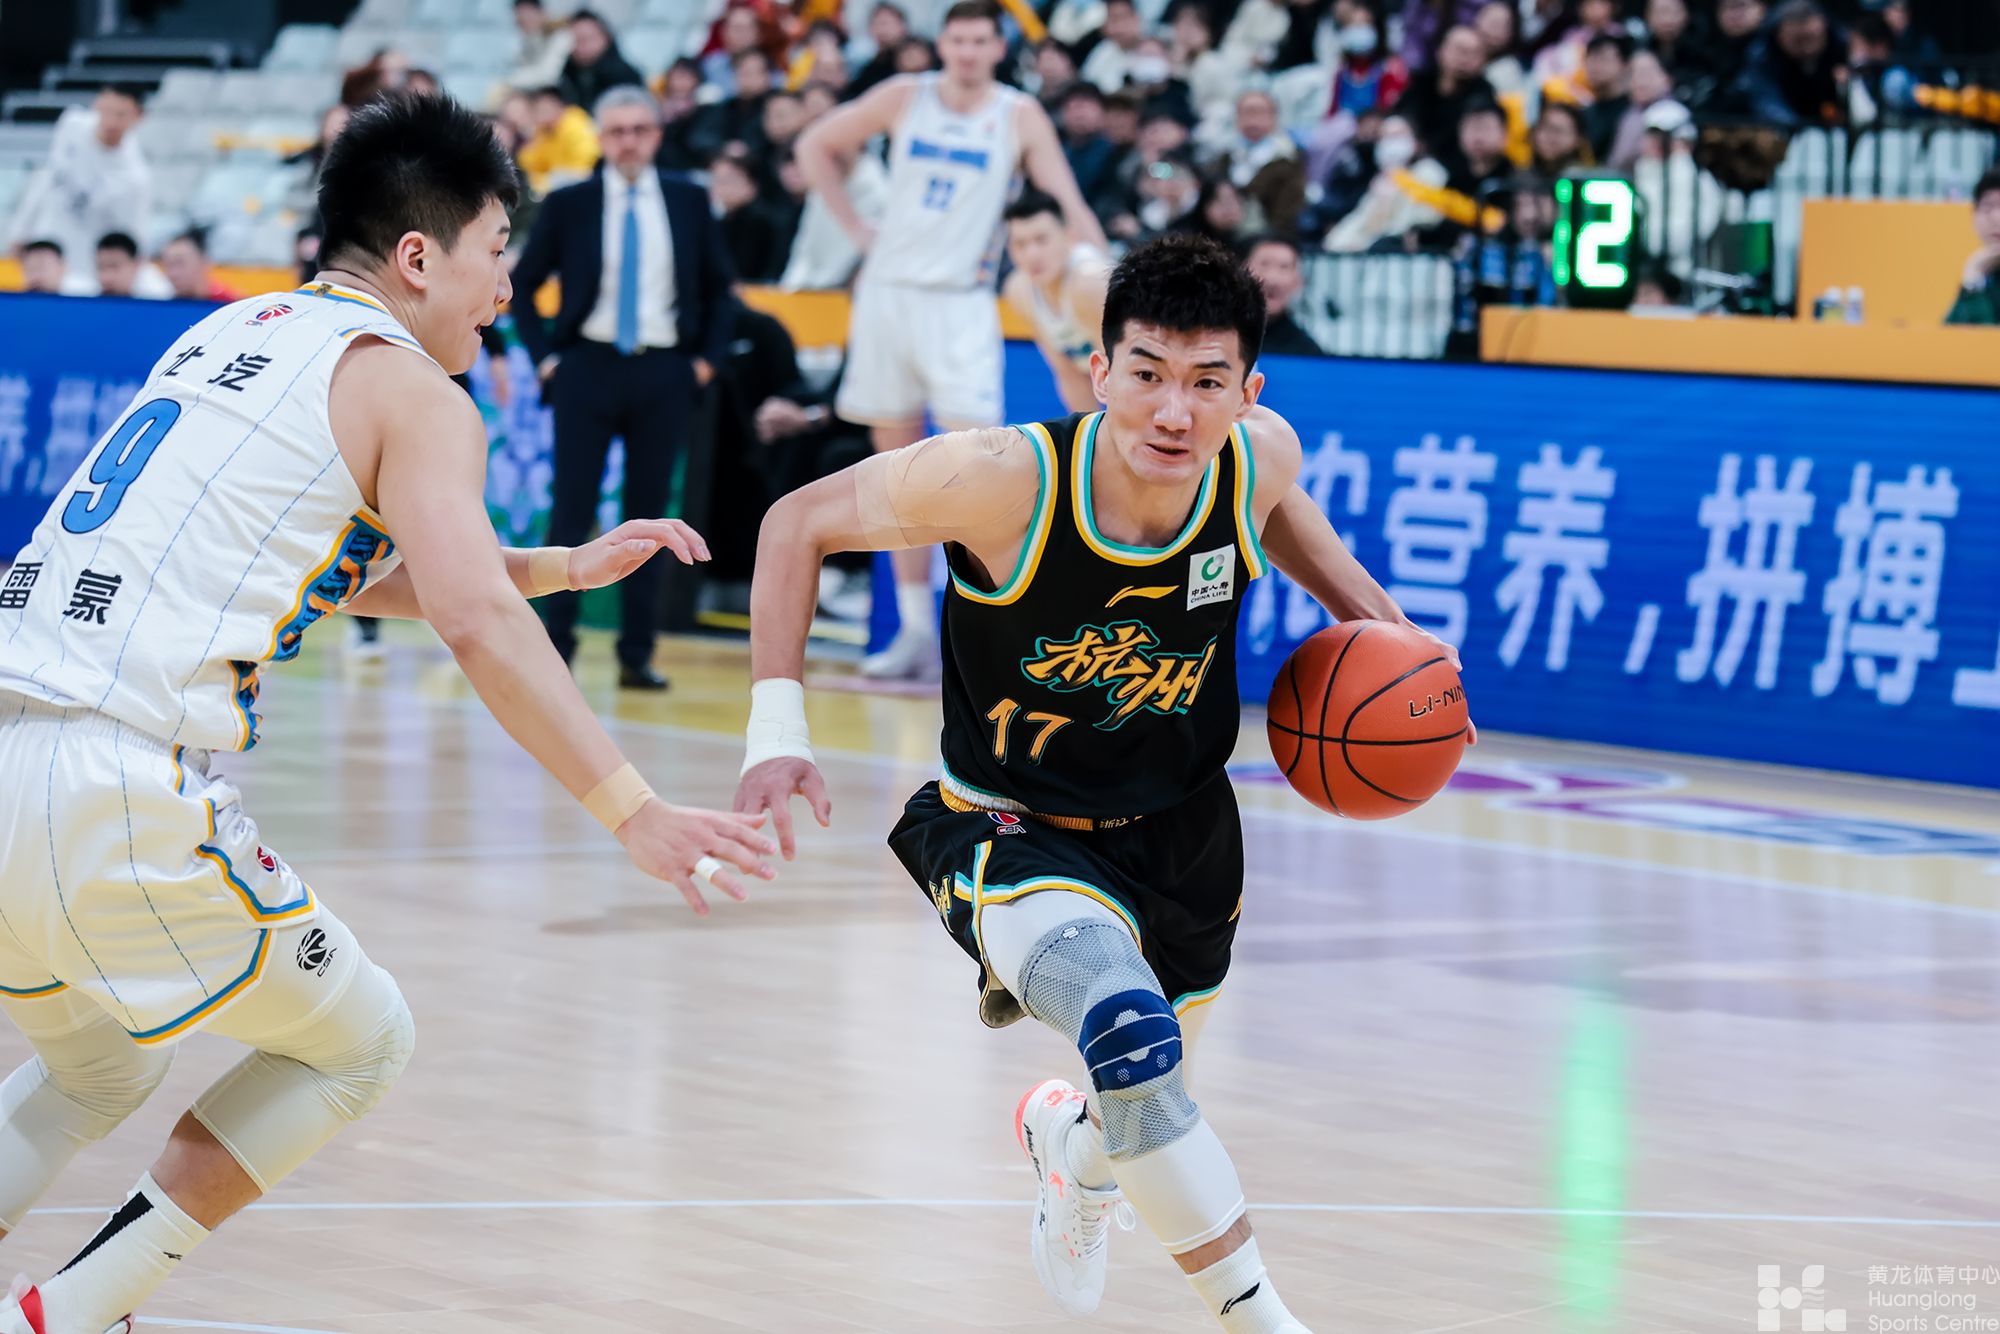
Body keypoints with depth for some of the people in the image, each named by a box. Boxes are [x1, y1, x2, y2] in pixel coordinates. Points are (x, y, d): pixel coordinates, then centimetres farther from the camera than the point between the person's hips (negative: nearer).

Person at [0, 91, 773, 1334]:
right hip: (119, 787, -8)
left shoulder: (228, 334, 25)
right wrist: (638, 813, -17)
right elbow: (477, 624, -14)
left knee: (103, 1064, 31)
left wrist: (562, 568, 37)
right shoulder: (411, 391, 1)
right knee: (357, 1043, 13)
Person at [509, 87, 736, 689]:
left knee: (648, 513, 3)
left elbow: (717, 287, 15)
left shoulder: (688, 202, 6)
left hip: (664, 373, 1)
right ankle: (556, 648, 2)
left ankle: (637, 654, 6)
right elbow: (521, 285, 7)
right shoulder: (569, 204, 1)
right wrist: (545, 357, -1)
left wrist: (708, 358, 6)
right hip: (587, 369, -1)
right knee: (572, 510, -3)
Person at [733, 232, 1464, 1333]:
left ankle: (1069, 1144, 62)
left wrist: (1371, 615, -1)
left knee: (1147, 1107, 23)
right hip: (1013, 831, -5)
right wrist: (776, 725, -22)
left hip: (1180, 828, 5)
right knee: (1132, 1038, -34)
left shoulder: (1259, 457, -17)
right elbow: (799, 524, -15)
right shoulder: (1001, 481, -30)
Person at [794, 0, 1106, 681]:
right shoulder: (906, 97, 3)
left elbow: (1069, 206, -7)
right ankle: (916, 631, 14)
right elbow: (817, 147, 13)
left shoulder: (1020, 116, -3)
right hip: (889, 288, 3)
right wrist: (858, 229, 6)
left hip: (961, 302, -3)